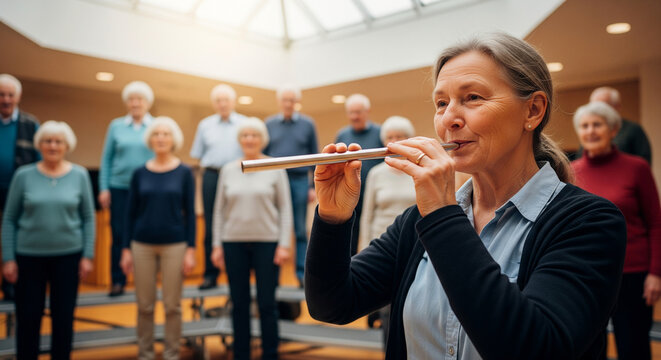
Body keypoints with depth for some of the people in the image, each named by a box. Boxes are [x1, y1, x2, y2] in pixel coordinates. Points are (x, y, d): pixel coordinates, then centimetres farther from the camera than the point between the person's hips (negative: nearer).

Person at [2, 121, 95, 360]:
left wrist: (87, 256, -3)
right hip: (29, 256, 0)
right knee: (28, 318, 6)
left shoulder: (79, 175, -1)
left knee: (63, 317, 9)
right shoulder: (23, 175, -2)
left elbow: (88, 218, 2)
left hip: (68, 255, 0)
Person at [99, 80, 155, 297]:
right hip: (119, 188, 1)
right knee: (119, 235, 0)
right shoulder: (116, 126, 8)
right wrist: (103, 188, 1)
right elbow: (106, 158, 8)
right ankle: (117, 281, 10)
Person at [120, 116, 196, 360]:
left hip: (174, 245, -1)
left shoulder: (184, 172, 0)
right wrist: (126, 249, 2)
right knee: (145, 305, 6)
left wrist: (191, 249, -6)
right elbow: (131, 213, 6)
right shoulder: (140, 173, 4)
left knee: (172, 305, 3)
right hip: (143, 245, 2)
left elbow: (190, 212, -1)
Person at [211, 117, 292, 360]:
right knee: (239, 304, 8)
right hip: (234, 242, 3)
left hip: (266, 242, -2)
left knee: (267, 304, 0)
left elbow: (285, 209, -1)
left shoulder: (275, 169, 1)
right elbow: (219, 210, 10)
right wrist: (217, 245, 4)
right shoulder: (228, 170, 8)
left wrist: (284, 244, -8)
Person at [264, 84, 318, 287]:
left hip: (299, 181, -1)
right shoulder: (269, 124, 9)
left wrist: (313, 186, 0)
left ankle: (302, 273, 7)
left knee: (300, 230, 3)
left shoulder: (307, 124, 6)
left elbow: (314, 156, 5)